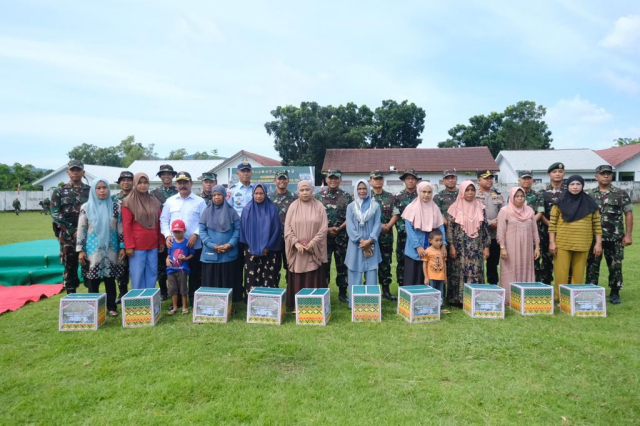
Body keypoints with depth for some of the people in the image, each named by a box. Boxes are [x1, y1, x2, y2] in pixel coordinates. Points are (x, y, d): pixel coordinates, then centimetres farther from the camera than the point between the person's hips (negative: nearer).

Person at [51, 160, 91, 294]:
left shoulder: (91, 191, 8)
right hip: (67, 237, 0)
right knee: (69, 267, 5)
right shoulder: (59, 192, 7)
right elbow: (55, 214, -1)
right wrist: (72, 230, -10)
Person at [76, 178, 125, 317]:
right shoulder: (86, 207, 1)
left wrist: (122, 247, 0)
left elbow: (121, 228, 4)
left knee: (110, 279, 7)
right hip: (93, 248, 0)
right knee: (93, 280, 4)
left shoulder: (115, 207, 2)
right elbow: (81, 229, 1)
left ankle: (112, 307, 16)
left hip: (111, 249, 1)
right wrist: (80, 250, -3)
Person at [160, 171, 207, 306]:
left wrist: (195, 235, -15)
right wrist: (167, 235, -6)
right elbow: (164, 220, 8)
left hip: (194, 245, -2)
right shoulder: (170, 201, 9)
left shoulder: (200, 201, 2)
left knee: (194, 274, 5)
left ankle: (194, 301, 17)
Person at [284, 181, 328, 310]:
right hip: (297, 250, 1)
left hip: (314, 250, -1)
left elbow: (323, 228, -4)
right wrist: (296, 243, -13)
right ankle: (296, 305, 13)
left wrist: (312, 243, -13)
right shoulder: (293, 206, 3)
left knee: (313, 279, 3)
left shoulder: (319, 206, 1)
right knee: (297, 280, 4)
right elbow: (287, 227, -1)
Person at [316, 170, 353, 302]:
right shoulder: (319, 196, 3)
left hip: (342, 237, 0)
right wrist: (326, 230, -9)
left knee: (342, 265, 7)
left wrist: (339, 228, -13)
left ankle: (342, 293, 17)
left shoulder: (346, 197, 3)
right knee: (324, 265, 5)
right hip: (323, 236, 0)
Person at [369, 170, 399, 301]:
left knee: (386, 263, 9)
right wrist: (377, 225, -13)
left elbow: (395, 214, 5)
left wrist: (387, 226, -12)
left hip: (387, 236, 3)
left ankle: (386, 290, 18)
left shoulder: (390, 197, 8)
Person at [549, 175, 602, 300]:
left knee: (579, 273, 6)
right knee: (561, 273, -1)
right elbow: (552, 224, 0)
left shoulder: (590, 203, 6)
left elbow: (597, 224, 7)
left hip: (582, 244, 2)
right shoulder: (560, 202, 1)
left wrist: (598, 243, 2)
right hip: (562, 243, -2)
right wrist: (552, 242, -6)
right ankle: (559, 298, 8)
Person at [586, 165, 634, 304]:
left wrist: (628, 235, -6)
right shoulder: (588, 195, 5)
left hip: (615, 238, -1)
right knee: (592, 265, 6)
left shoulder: (621, 194, 1)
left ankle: (615, 293, 19)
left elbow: (628, 214, 0)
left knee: (615, 266, 6)